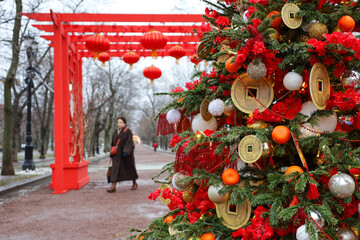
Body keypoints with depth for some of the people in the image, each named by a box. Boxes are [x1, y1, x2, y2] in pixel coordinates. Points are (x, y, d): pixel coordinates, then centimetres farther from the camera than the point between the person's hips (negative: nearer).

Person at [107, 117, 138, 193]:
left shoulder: (128, 131, -8)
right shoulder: (115, 132, 8)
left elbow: (129, 142, -18)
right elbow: (113, 143, 13)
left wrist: (126, 151, -29)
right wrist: (112, 154, 13)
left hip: (127, 153, -4)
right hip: (117, 153, 4)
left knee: (130, 167, 8)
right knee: (115, 168, -8)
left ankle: (134, 183, 26)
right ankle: (113, 186, -14)